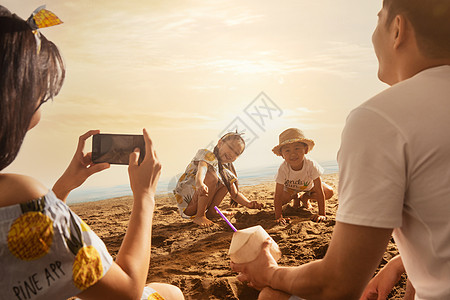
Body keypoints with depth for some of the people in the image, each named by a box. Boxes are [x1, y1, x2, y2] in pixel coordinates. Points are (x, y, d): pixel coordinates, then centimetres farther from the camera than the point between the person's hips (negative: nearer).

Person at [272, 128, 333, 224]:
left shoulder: (311, 165, -39)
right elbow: (278, 196, -34)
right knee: (281, 200, -20)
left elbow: (319, 191, -34)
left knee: (329, 192, -15)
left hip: (308, 186, 0)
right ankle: (295, 197, 14)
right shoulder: (283, 169, -37)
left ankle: (305, 197, 10)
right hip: (289, 188, 0)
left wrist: (322, 214, -36)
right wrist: (278, 217, -40)